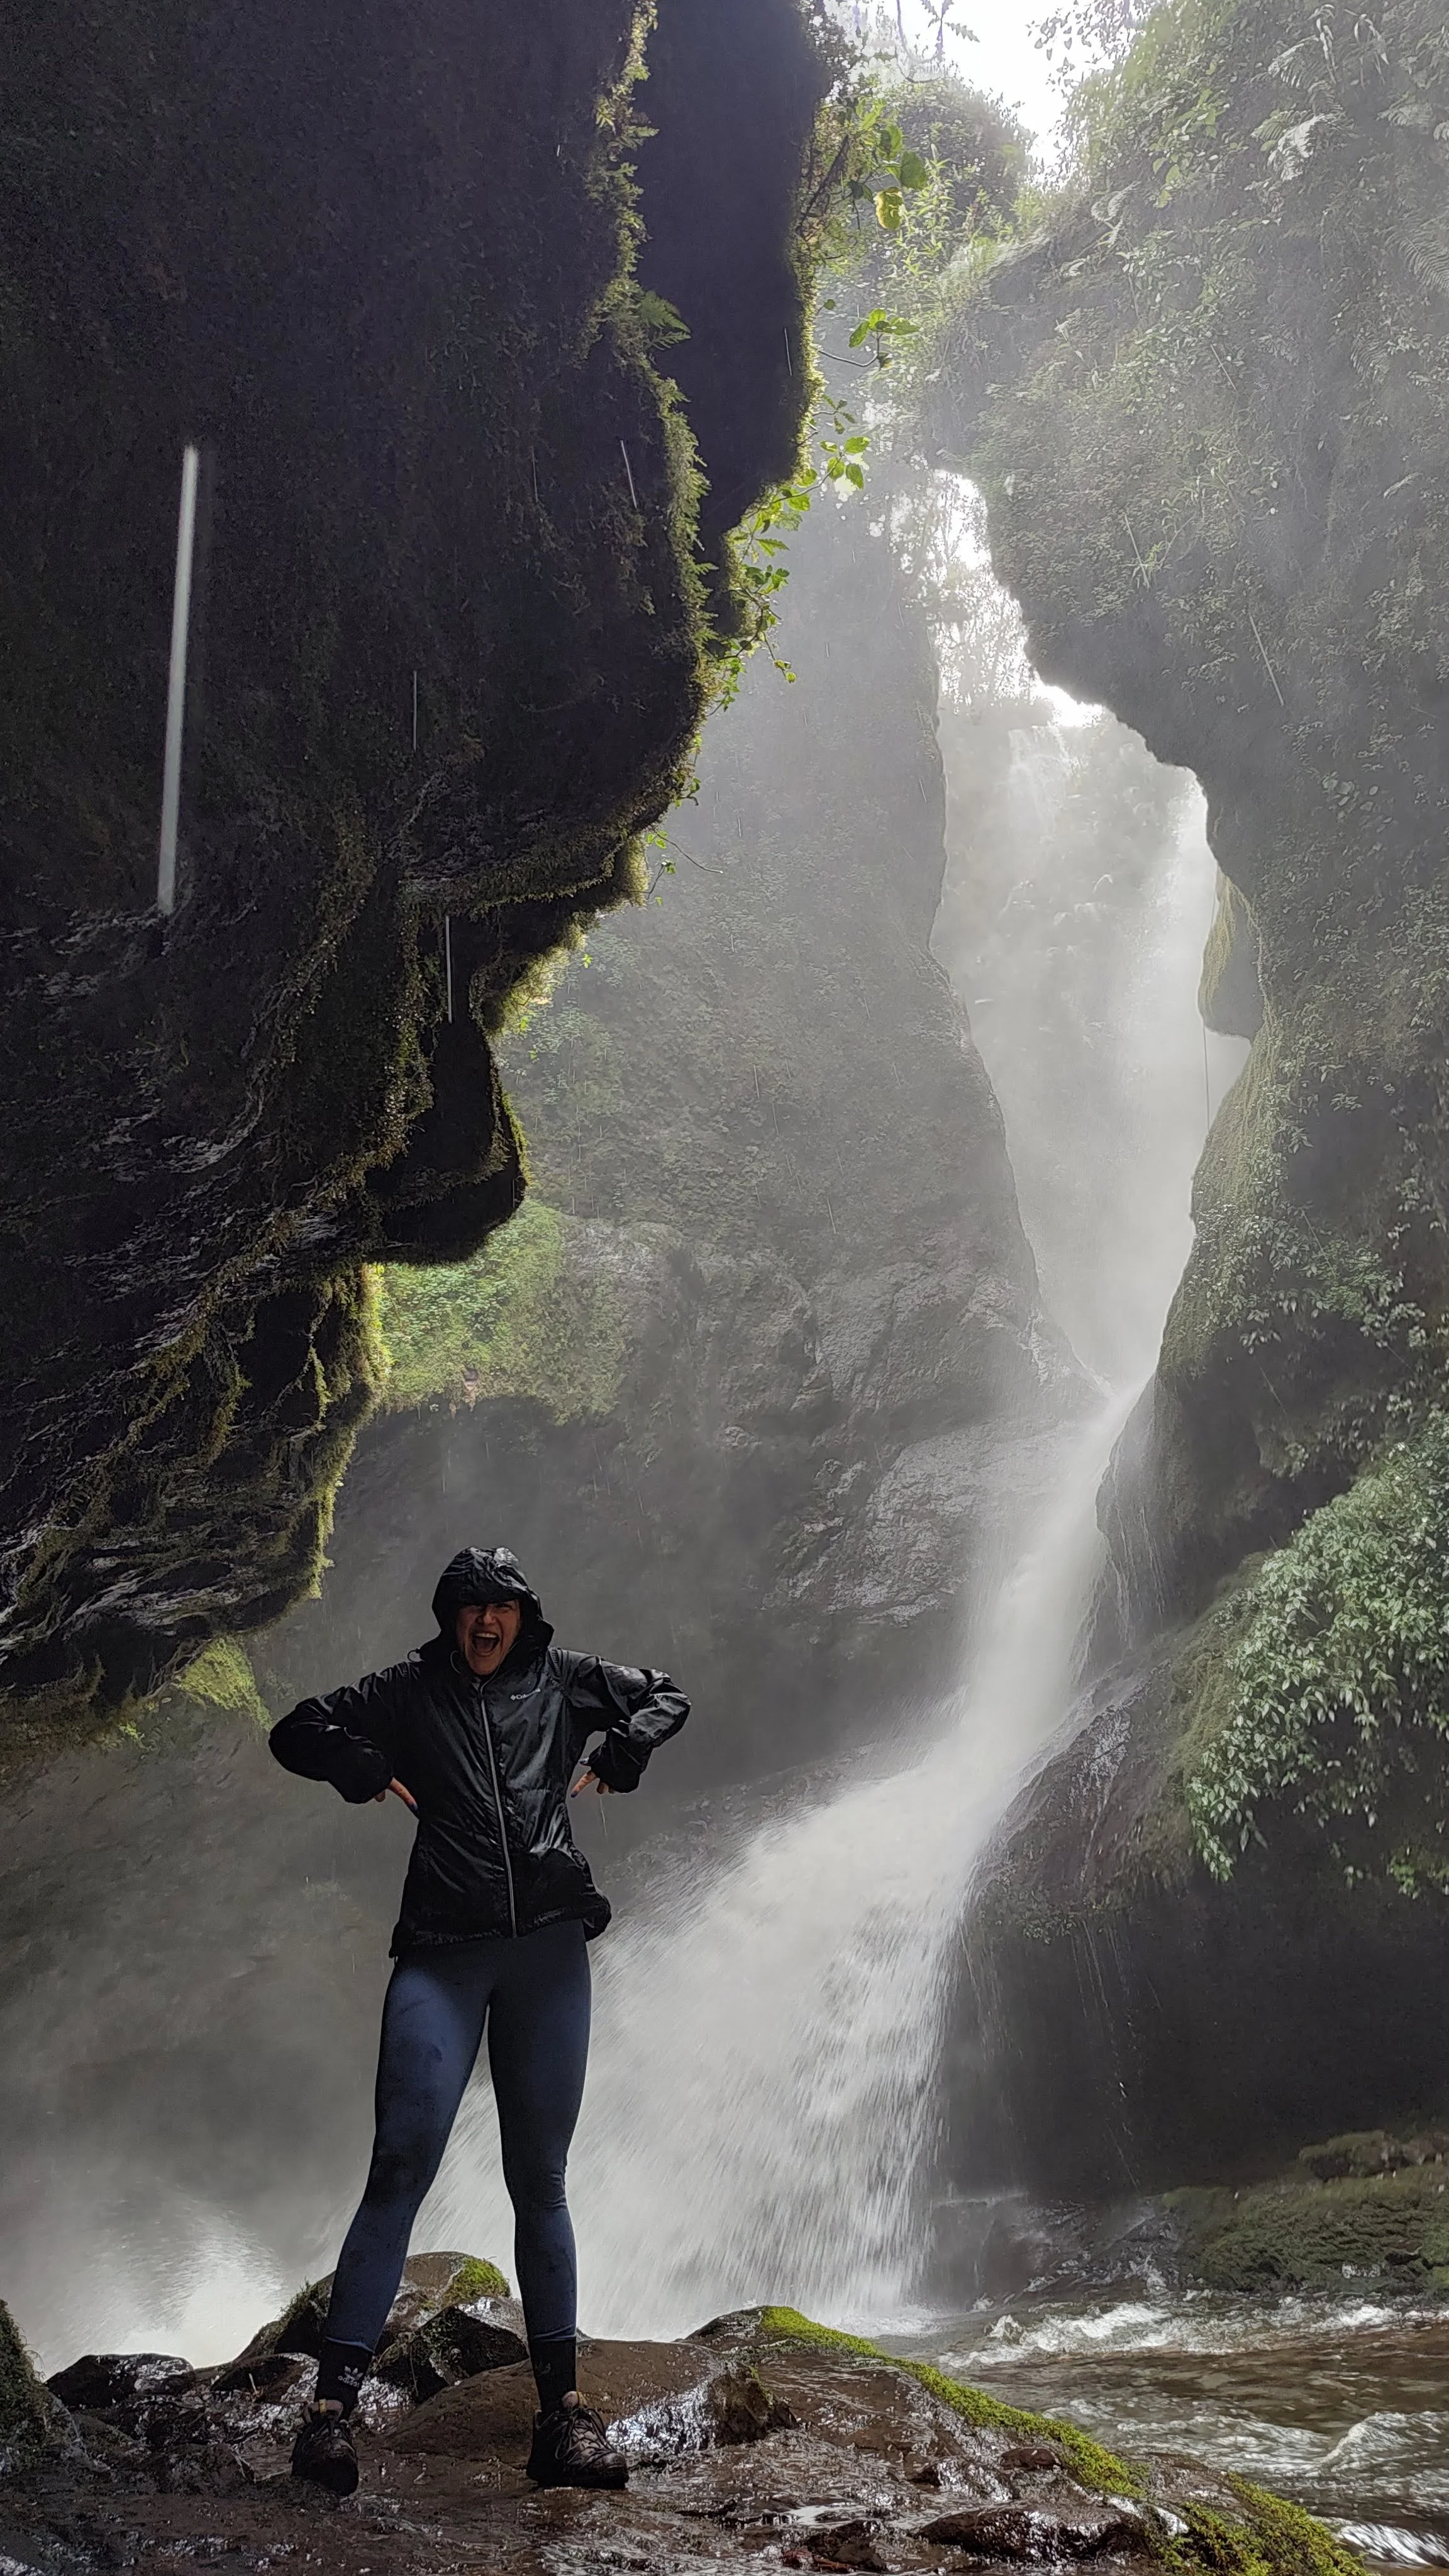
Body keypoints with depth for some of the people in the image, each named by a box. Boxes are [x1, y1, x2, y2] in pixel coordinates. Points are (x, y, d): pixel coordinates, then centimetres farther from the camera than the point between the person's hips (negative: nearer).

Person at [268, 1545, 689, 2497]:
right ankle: (334, 2400, -15)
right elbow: (298, 1733, 18)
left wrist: (611, 1764, 10)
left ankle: (563, 2408, 7)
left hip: (549, 1949, 1)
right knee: (402, 2166, -14)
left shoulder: (562, 1679, 15)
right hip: (443, 1952, -1)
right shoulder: (410, 1691, 13)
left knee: (539, 2179, 4)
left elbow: (667, 1699, 25)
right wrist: (374, 1775, 3)